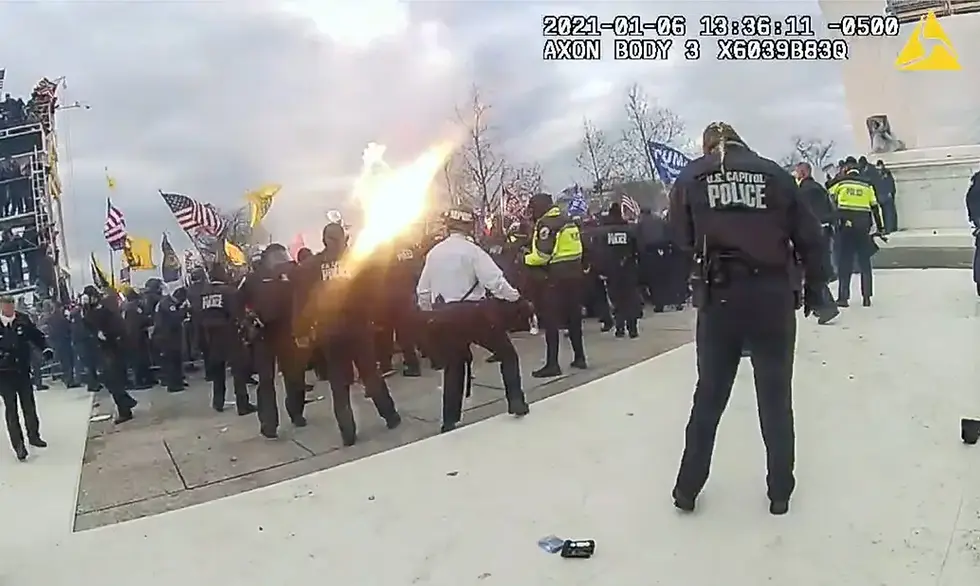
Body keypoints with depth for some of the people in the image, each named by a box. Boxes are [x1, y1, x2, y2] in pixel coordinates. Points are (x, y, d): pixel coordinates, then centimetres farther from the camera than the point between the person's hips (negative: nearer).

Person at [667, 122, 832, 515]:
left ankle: (688, 488, 23)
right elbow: (809, 236, 6)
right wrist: (815, 287, 16)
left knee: (709, 394, 13)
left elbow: (680, 238, 4)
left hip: (719, 297, 0)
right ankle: (780, 492, 24)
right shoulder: (773, 172, 6)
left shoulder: (691, 177, 6)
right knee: (776, 395, 13)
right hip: (773, 296, 0)